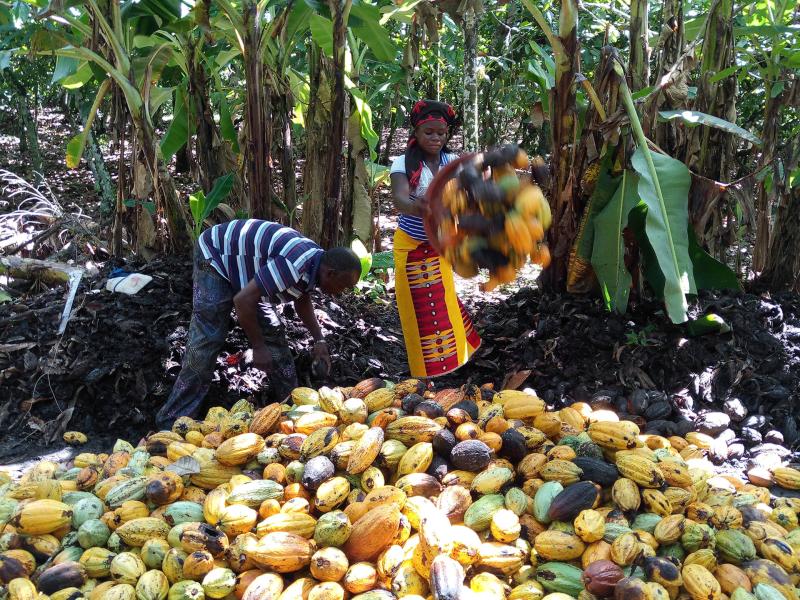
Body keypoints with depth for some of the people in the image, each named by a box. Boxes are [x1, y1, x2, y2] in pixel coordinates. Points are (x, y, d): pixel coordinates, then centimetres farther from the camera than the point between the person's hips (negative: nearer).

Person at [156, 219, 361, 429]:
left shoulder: (315, 262, -6)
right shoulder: (295, 265, -36)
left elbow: (302, 300, 14)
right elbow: (243, 300, -34)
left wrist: (319, 340, 4)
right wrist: (258, 346, -23)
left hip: (244, 265, 9)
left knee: (273, 333, 8)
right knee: (206, 341, -14)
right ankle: (173, 423, -8)